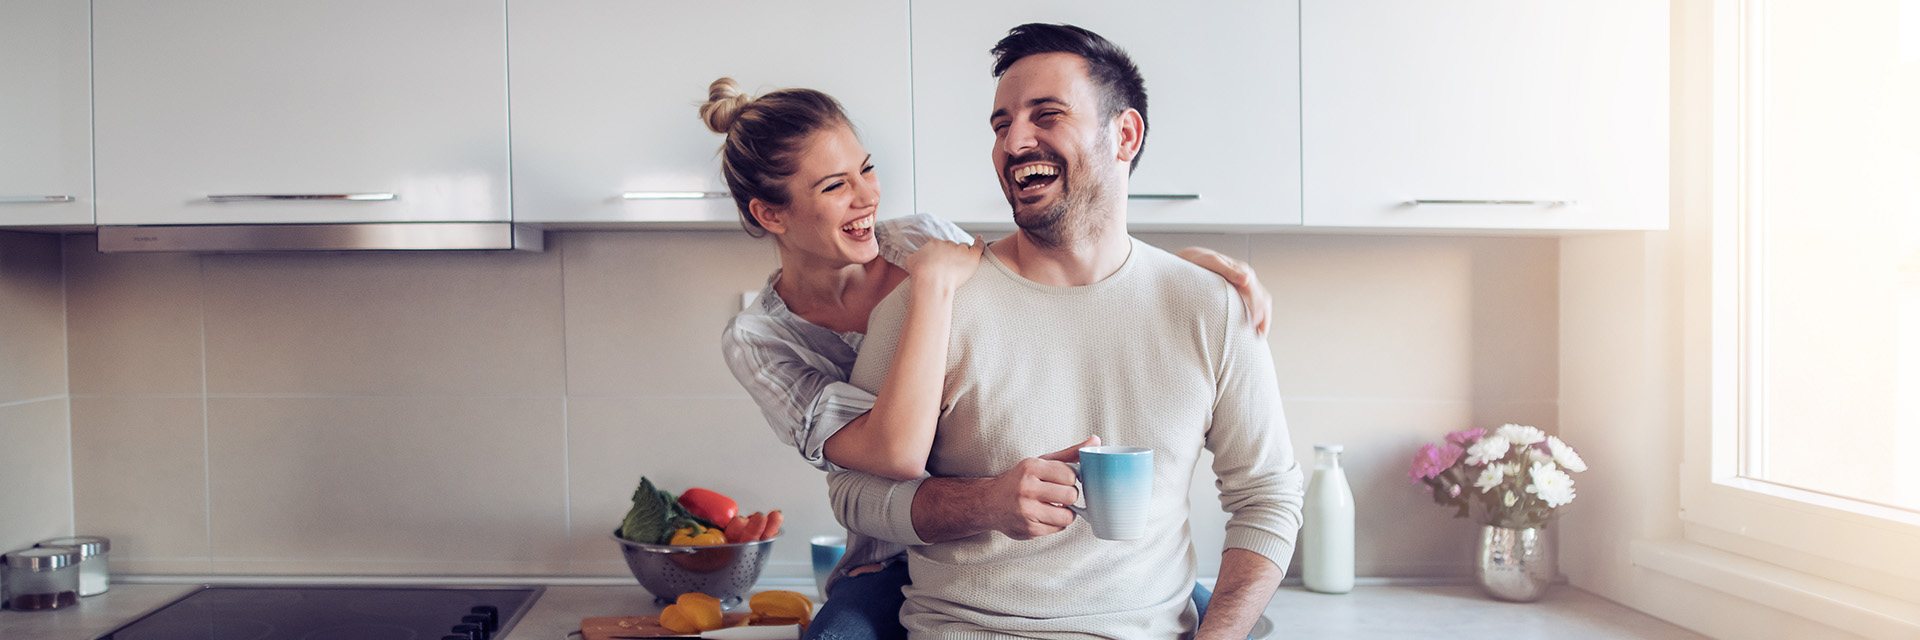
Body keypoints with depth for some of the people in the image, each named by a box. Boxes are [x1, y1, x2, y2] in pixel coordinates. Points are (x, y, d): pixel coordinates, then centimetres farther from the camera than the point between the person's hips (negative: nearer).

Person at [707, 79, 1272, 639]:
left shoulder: (923, 240, 1)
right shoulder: (758, 340, -10)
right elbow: (899, 453, -27)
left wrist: (1183, 259, -1)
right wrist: (934, 280, -24)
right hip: (904, 565, -3)